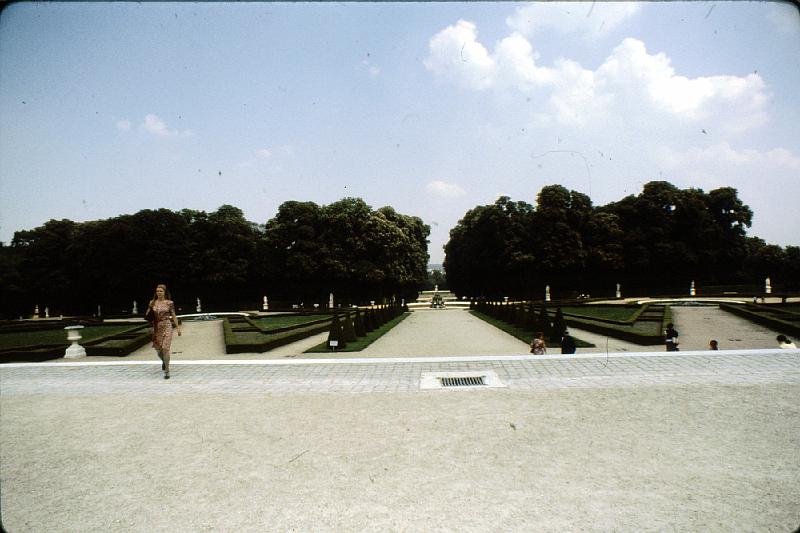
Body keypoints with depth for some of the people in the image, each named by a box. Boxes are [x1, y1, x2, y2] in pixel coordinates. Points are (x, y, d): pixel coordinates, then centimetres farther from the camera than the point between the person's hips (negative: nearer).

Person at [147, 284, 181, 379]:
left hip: (167, 326, -3)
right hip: (156, 327, 4)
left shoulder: (169, 303, -2)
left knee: (165, 348, -12)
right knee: (158, 349, 10)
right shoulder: (153, 302, 6)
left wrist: (178, 327, 3)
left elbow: (173, 315, 4)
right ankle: (164, 361, 44)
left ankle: (167, 371, -4)